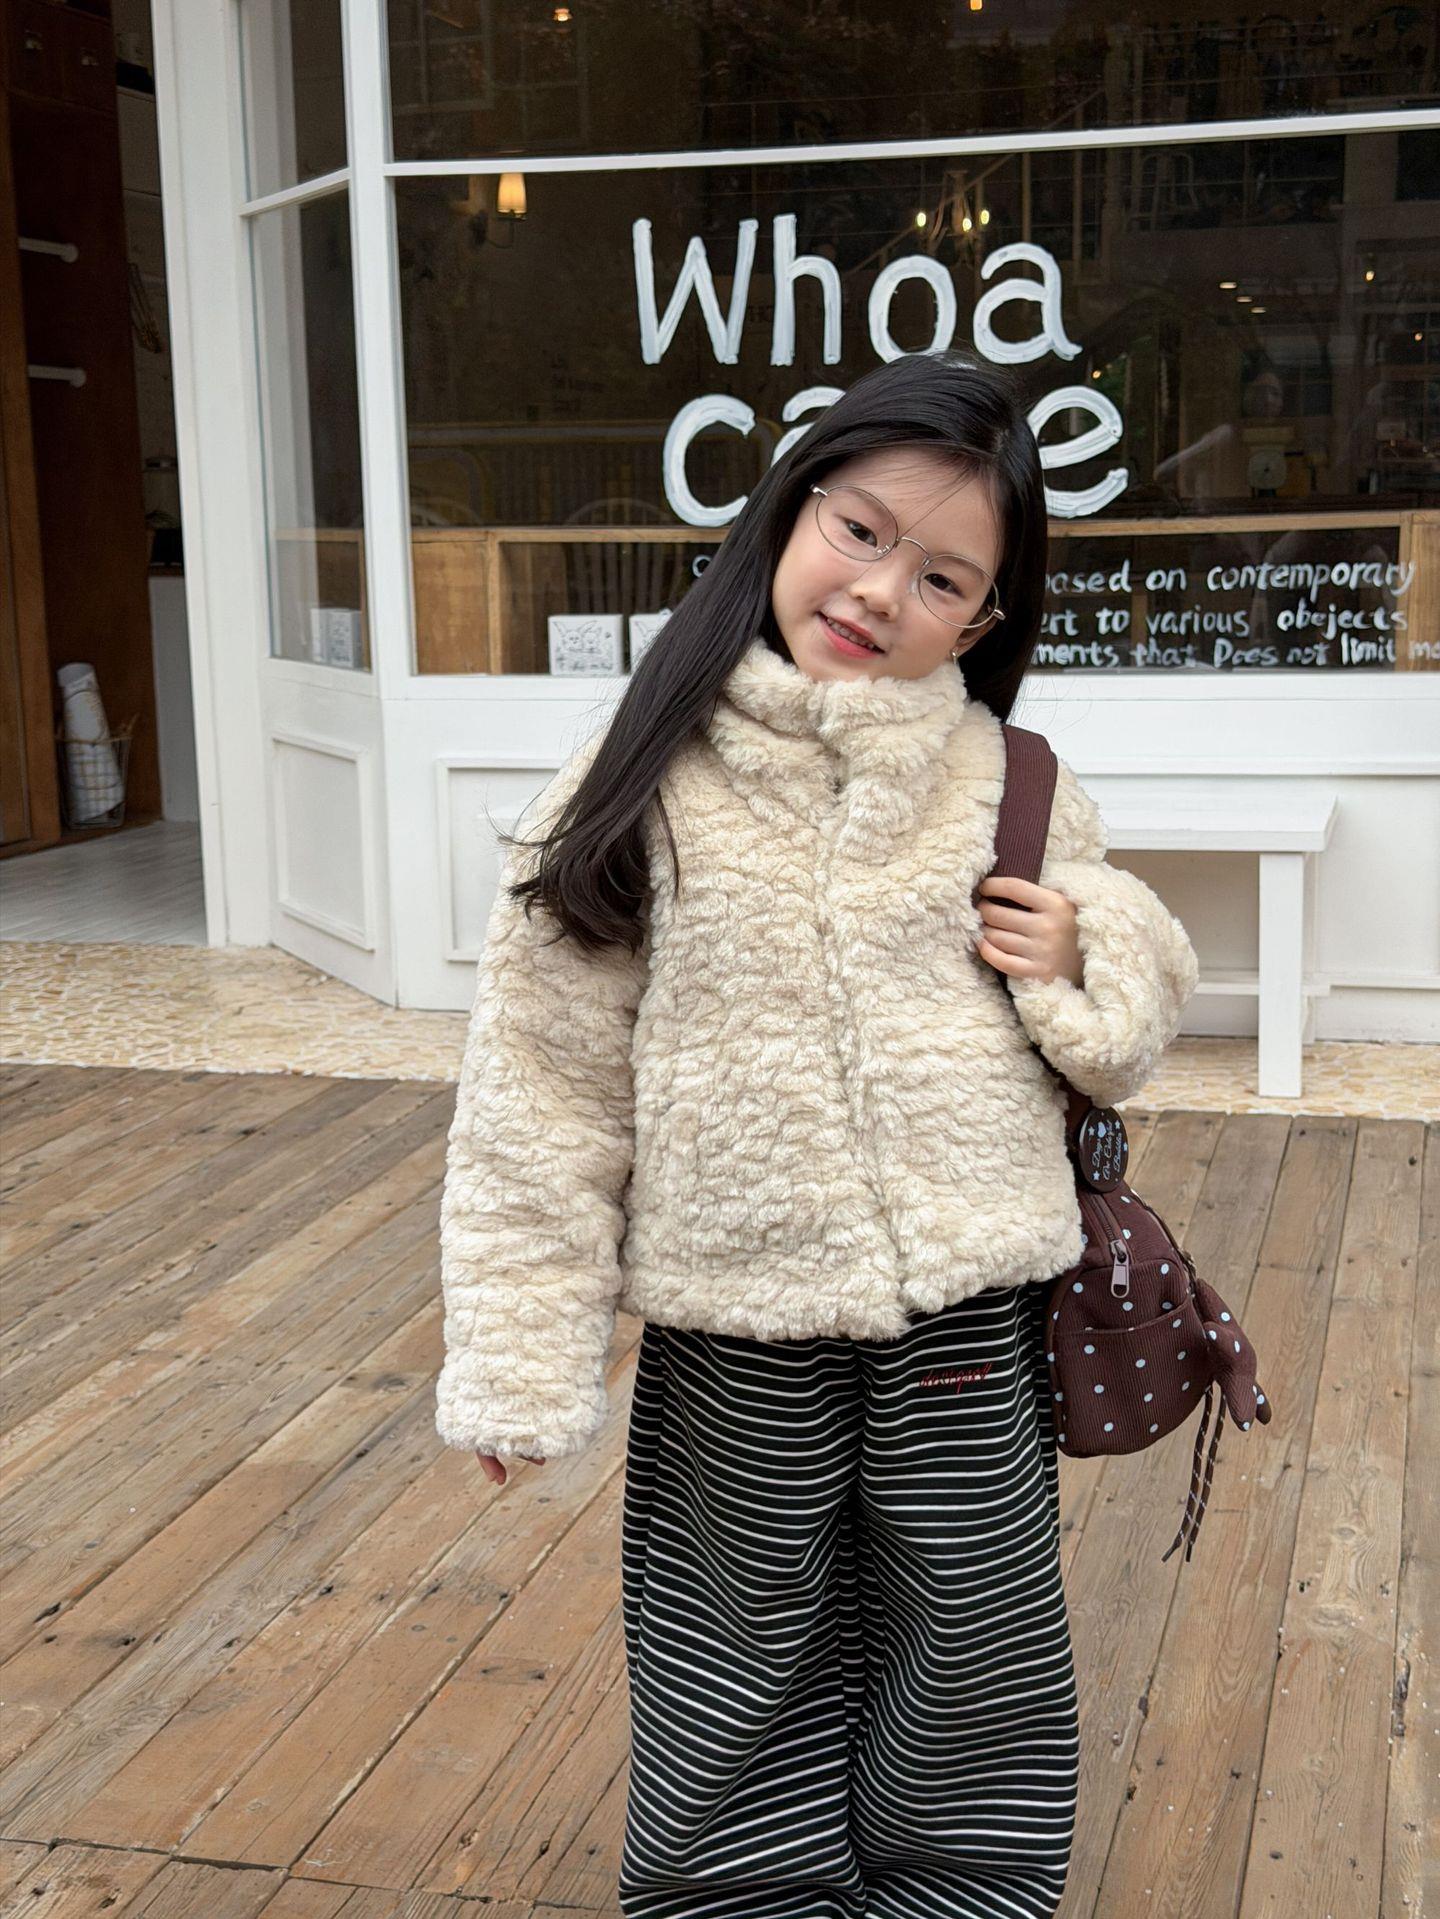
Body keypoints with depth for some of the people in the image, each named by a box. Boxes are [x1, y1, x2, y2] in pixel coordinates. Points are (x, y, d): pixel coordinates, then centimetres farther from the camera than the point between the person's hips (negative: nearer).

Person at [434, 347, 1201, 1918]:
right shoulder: (641, 784, -7)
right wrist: (523, 1358, -5)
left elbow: (1138, 995, 13)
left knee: (975, 1654, 17)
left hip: (971, 1314, 1)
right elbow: (545, 1081, -4)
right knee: (748, 1679, 17)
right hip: (734, 1332, -1)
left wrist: (1083, 964, -12)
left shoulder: (1008, 781, -2)